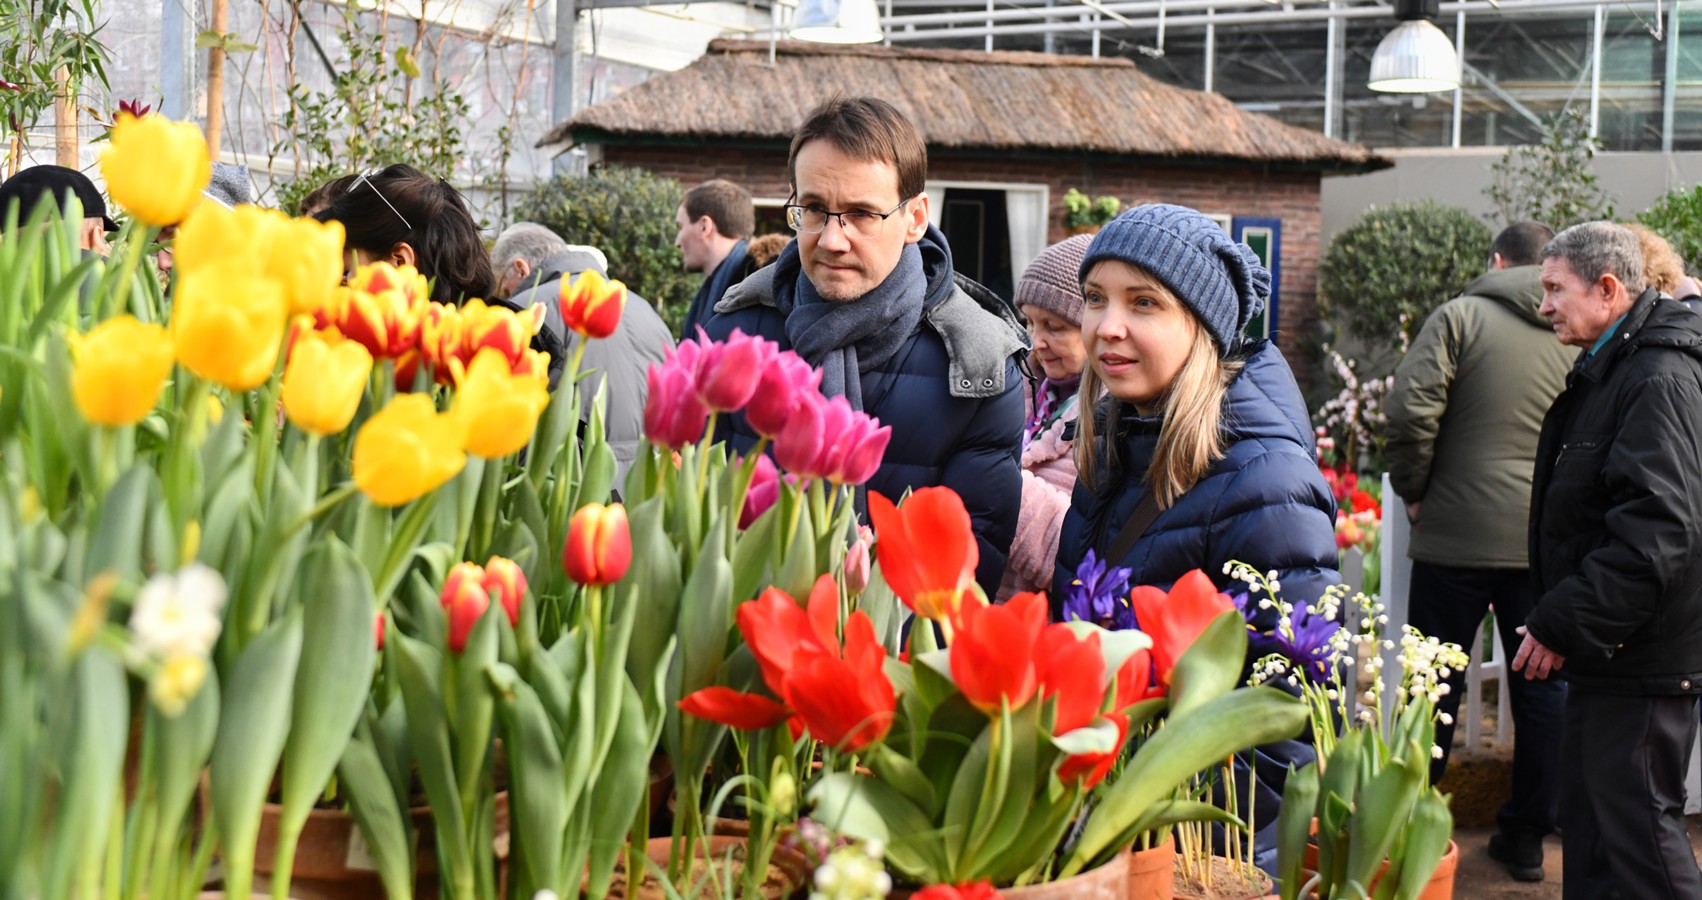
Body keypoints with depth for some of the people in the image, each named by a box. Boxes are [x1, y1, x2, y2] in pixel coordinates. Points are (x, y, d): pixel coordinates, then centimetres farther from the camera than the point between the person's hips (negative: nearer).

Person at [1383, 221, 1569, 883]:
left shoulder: (1461, 316, -4)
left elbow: (1410, 410, -13)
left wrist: (1413, 491, 0)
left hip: (1458, 536, -3)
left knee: (1437, 686, 6)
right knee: (1542, 689, 11)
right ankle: (1527, 839, 19)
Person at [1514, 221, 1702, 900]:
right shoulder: (1608, 371, 15)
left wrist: (1564, 625, -24)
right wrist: (1563, 622, 18)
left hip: (1639, 663, -10)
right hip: (1605, 648, 11)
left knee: (1638, 829, -5)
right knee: (1591, 825, 17)